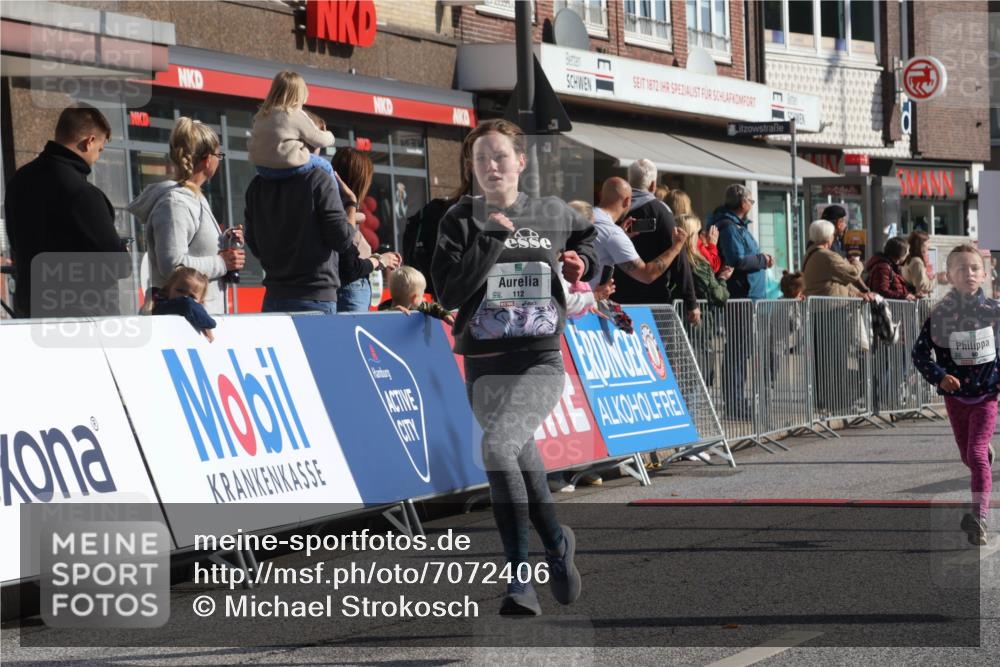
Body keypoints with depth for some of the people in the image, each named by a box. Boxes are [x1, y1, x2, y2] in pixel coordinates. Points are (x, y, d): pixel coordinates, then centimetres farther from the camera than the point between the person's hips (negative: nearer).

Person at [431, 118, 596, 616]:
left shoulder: (553, 214, 7)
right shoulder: (462, 220, 3)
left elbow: (588, 235, 31)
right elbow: (448, 292, -10)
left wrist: (582, 265, 11)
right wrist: (493, 240, -14)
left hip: (540, 361, -2)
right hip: (484, 365, 2)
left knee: (498, 448, -24)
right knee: (523, 460, 5)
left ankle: (521, 577, -17)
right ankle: (557, 542, 29)